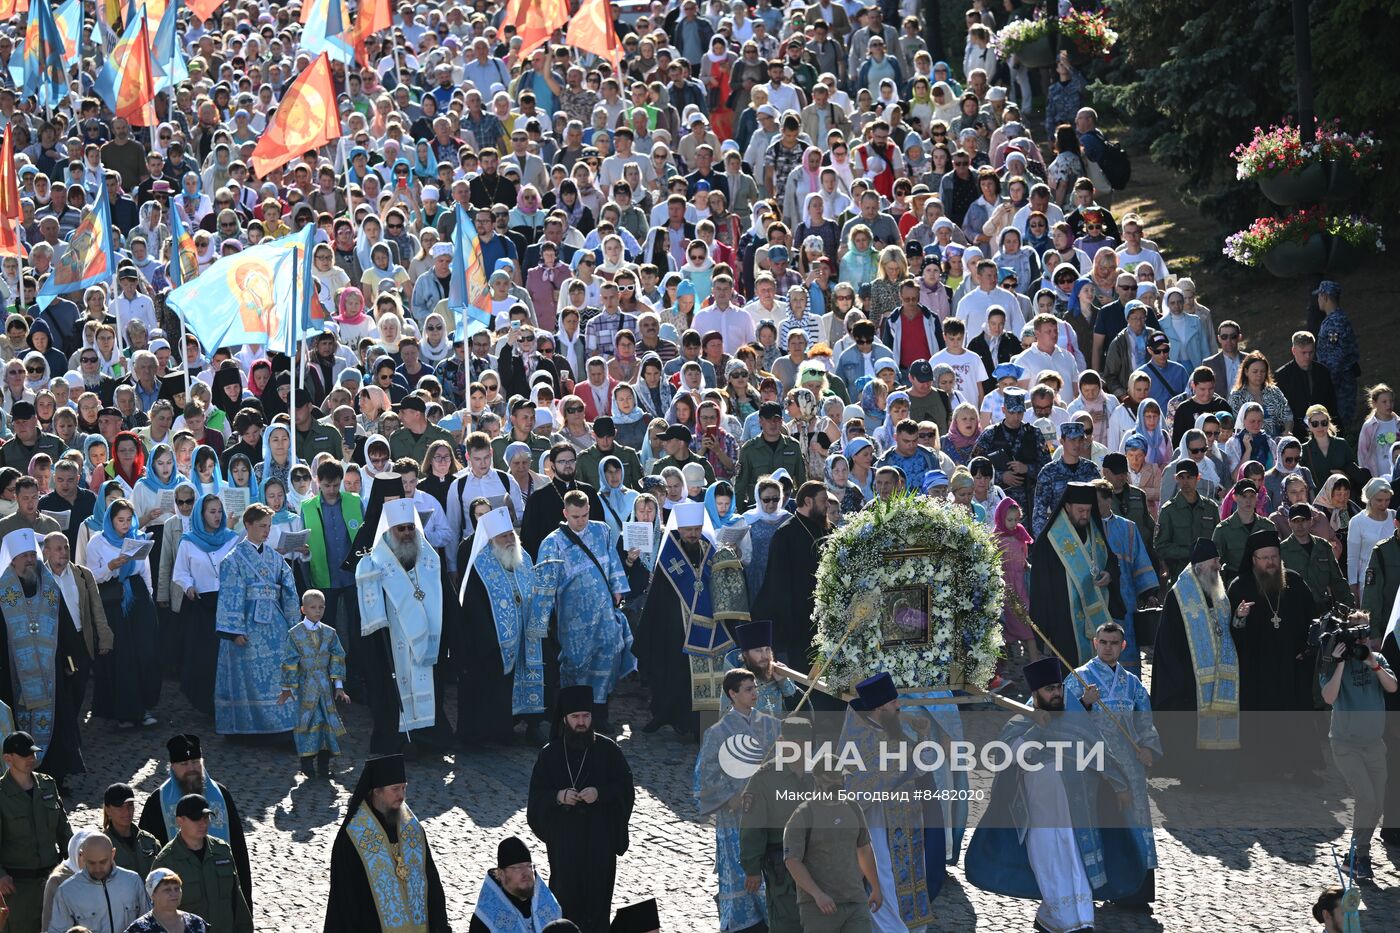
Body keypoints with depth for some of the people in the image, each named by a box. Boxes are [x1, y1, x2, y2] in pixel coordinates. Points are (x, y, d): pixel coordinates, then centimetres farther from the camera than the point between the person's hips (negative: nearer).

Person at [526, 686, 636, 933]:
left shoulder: (607, 749, 1)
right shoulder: (550, 754, 4)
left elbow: (626, 787, 1)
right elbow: (536, 795, 4)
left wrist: (600, 793, -17)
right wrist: (558, 796, -16)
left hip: (599, 838, -1)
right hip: (563, 837, 1)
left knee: (597, 892, -2)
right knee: (566, 894, -2)